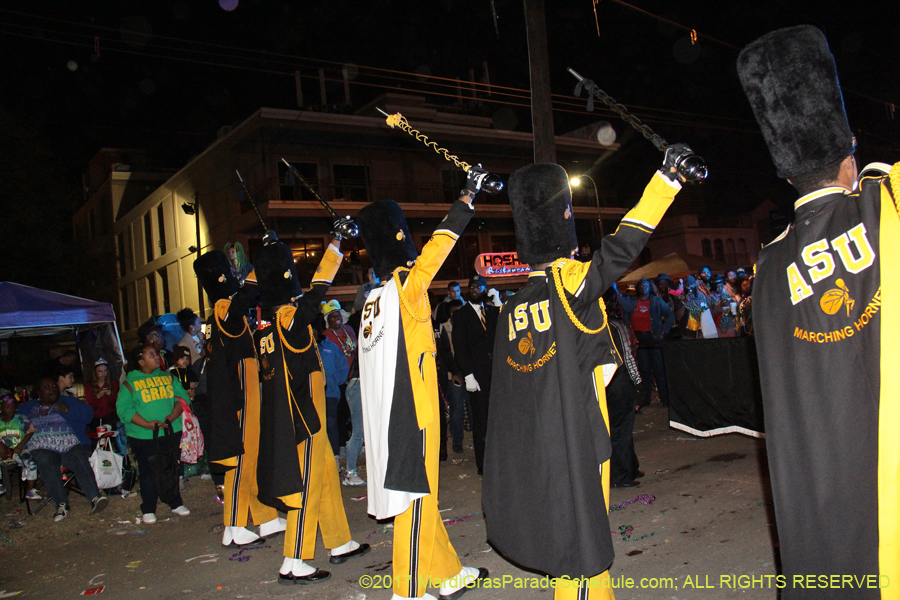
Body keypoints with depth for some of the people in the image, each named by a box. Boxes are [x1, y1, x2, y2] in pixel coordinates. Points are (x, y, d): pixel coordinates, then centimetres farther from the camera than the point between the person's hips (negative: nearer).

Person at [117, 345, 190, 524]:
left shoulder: (168, 377, 10)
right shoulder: (129, 383, -1)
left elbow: (182, 397, 3)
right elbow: (124, 409, -9)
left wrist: (171, 417, -14)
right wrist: (148, 424, -19)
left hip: (172, 433, 3)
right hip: (144, 436, -3)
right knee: (148, 473, 3)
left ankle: (175, 504, 24)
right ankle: (148, 510, 15)